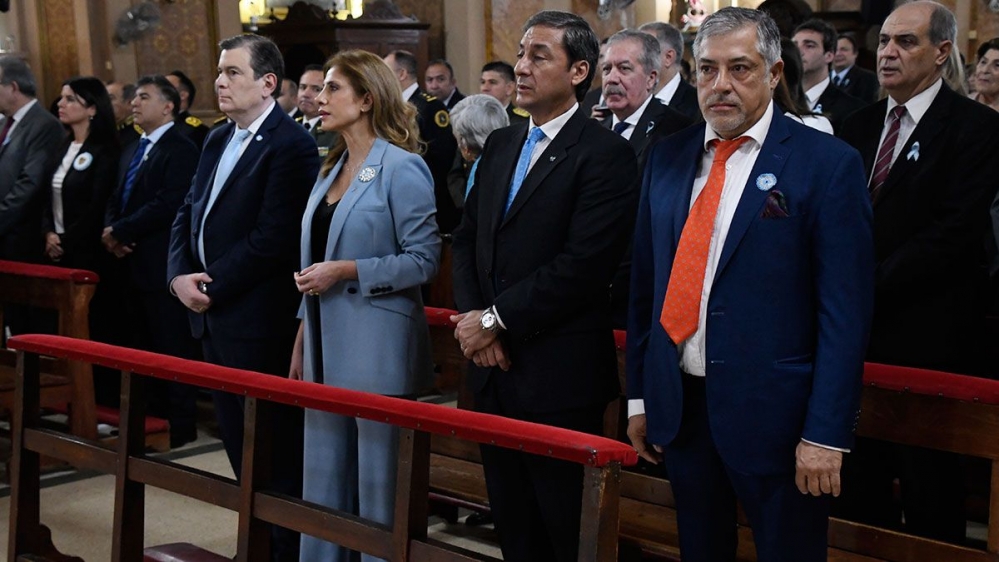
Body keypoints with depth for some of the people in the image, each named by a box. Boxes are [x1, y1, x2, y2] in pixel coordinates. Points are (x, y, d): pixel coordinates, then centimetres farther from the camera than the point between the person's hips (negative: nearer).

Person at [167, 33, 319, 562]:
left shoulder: (290, 144, -14)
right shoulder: (217, 140, 14)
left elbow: (273, 237, -20)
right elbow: (188, 215, 16)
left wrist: (213, 284, -15)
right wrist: (180, 275, -1)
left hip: (258, 320, -9)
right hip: (214, 317, 9)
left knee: (276, 445, 1)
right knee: (238, 441, 17)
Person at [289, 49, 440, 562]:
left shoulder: (401, 168, -11)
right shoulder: (331, 168, 13)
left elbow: (424, 259, -14)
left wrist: (346, 271, -19)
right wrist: (303, 339, 15)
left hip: (377, 348, -8)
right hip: (328, 346, 8)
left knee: (377, 481, 2)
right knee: (324, 476, 14)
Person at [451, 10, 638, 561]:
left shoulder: (605, 154, -10)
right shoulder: (499, 145, 13)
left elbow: (584, 264, -19)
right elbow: (466, 240, 14)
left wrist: (498, 320, -14)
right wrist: (472, 317, -3)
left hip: (559, 374, -7)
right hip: (493, 367, 7)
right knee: (511, 518, 16)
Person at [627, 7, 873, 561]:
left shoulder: (827, 164, -9)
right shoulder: (668, 158, 7)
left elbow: (845, 311, -11)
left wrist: (826, 433, -14)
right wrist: (638, 393, 10)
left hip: (772, 413, -5)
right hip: (678, 406, 5)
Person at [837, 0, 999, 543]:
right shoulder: (859, 126, 14)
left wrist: (869, 286, -16)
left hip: (927, 336, -5)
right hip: (859, 330, 6)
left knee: (929, 485, 4)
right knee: (859, 479, 11)